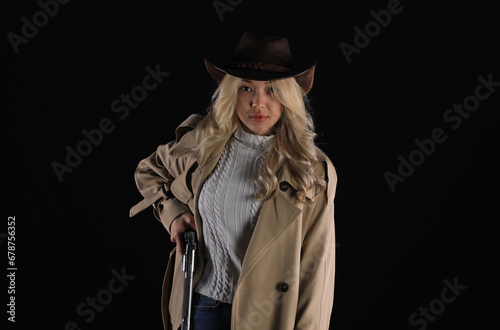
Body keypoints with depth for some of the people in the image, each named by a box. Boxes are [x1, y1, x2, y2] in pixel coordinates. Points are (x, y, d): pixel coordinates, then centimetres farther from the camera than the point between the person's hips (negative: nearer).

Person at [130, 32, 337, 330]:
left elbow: (315, 267, -9)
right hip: (203, 305, 3)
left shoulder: (313, 172, -10)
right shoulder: (202, 143, -2)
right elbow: (149, 171, 18)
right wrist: (172, 212, 2)